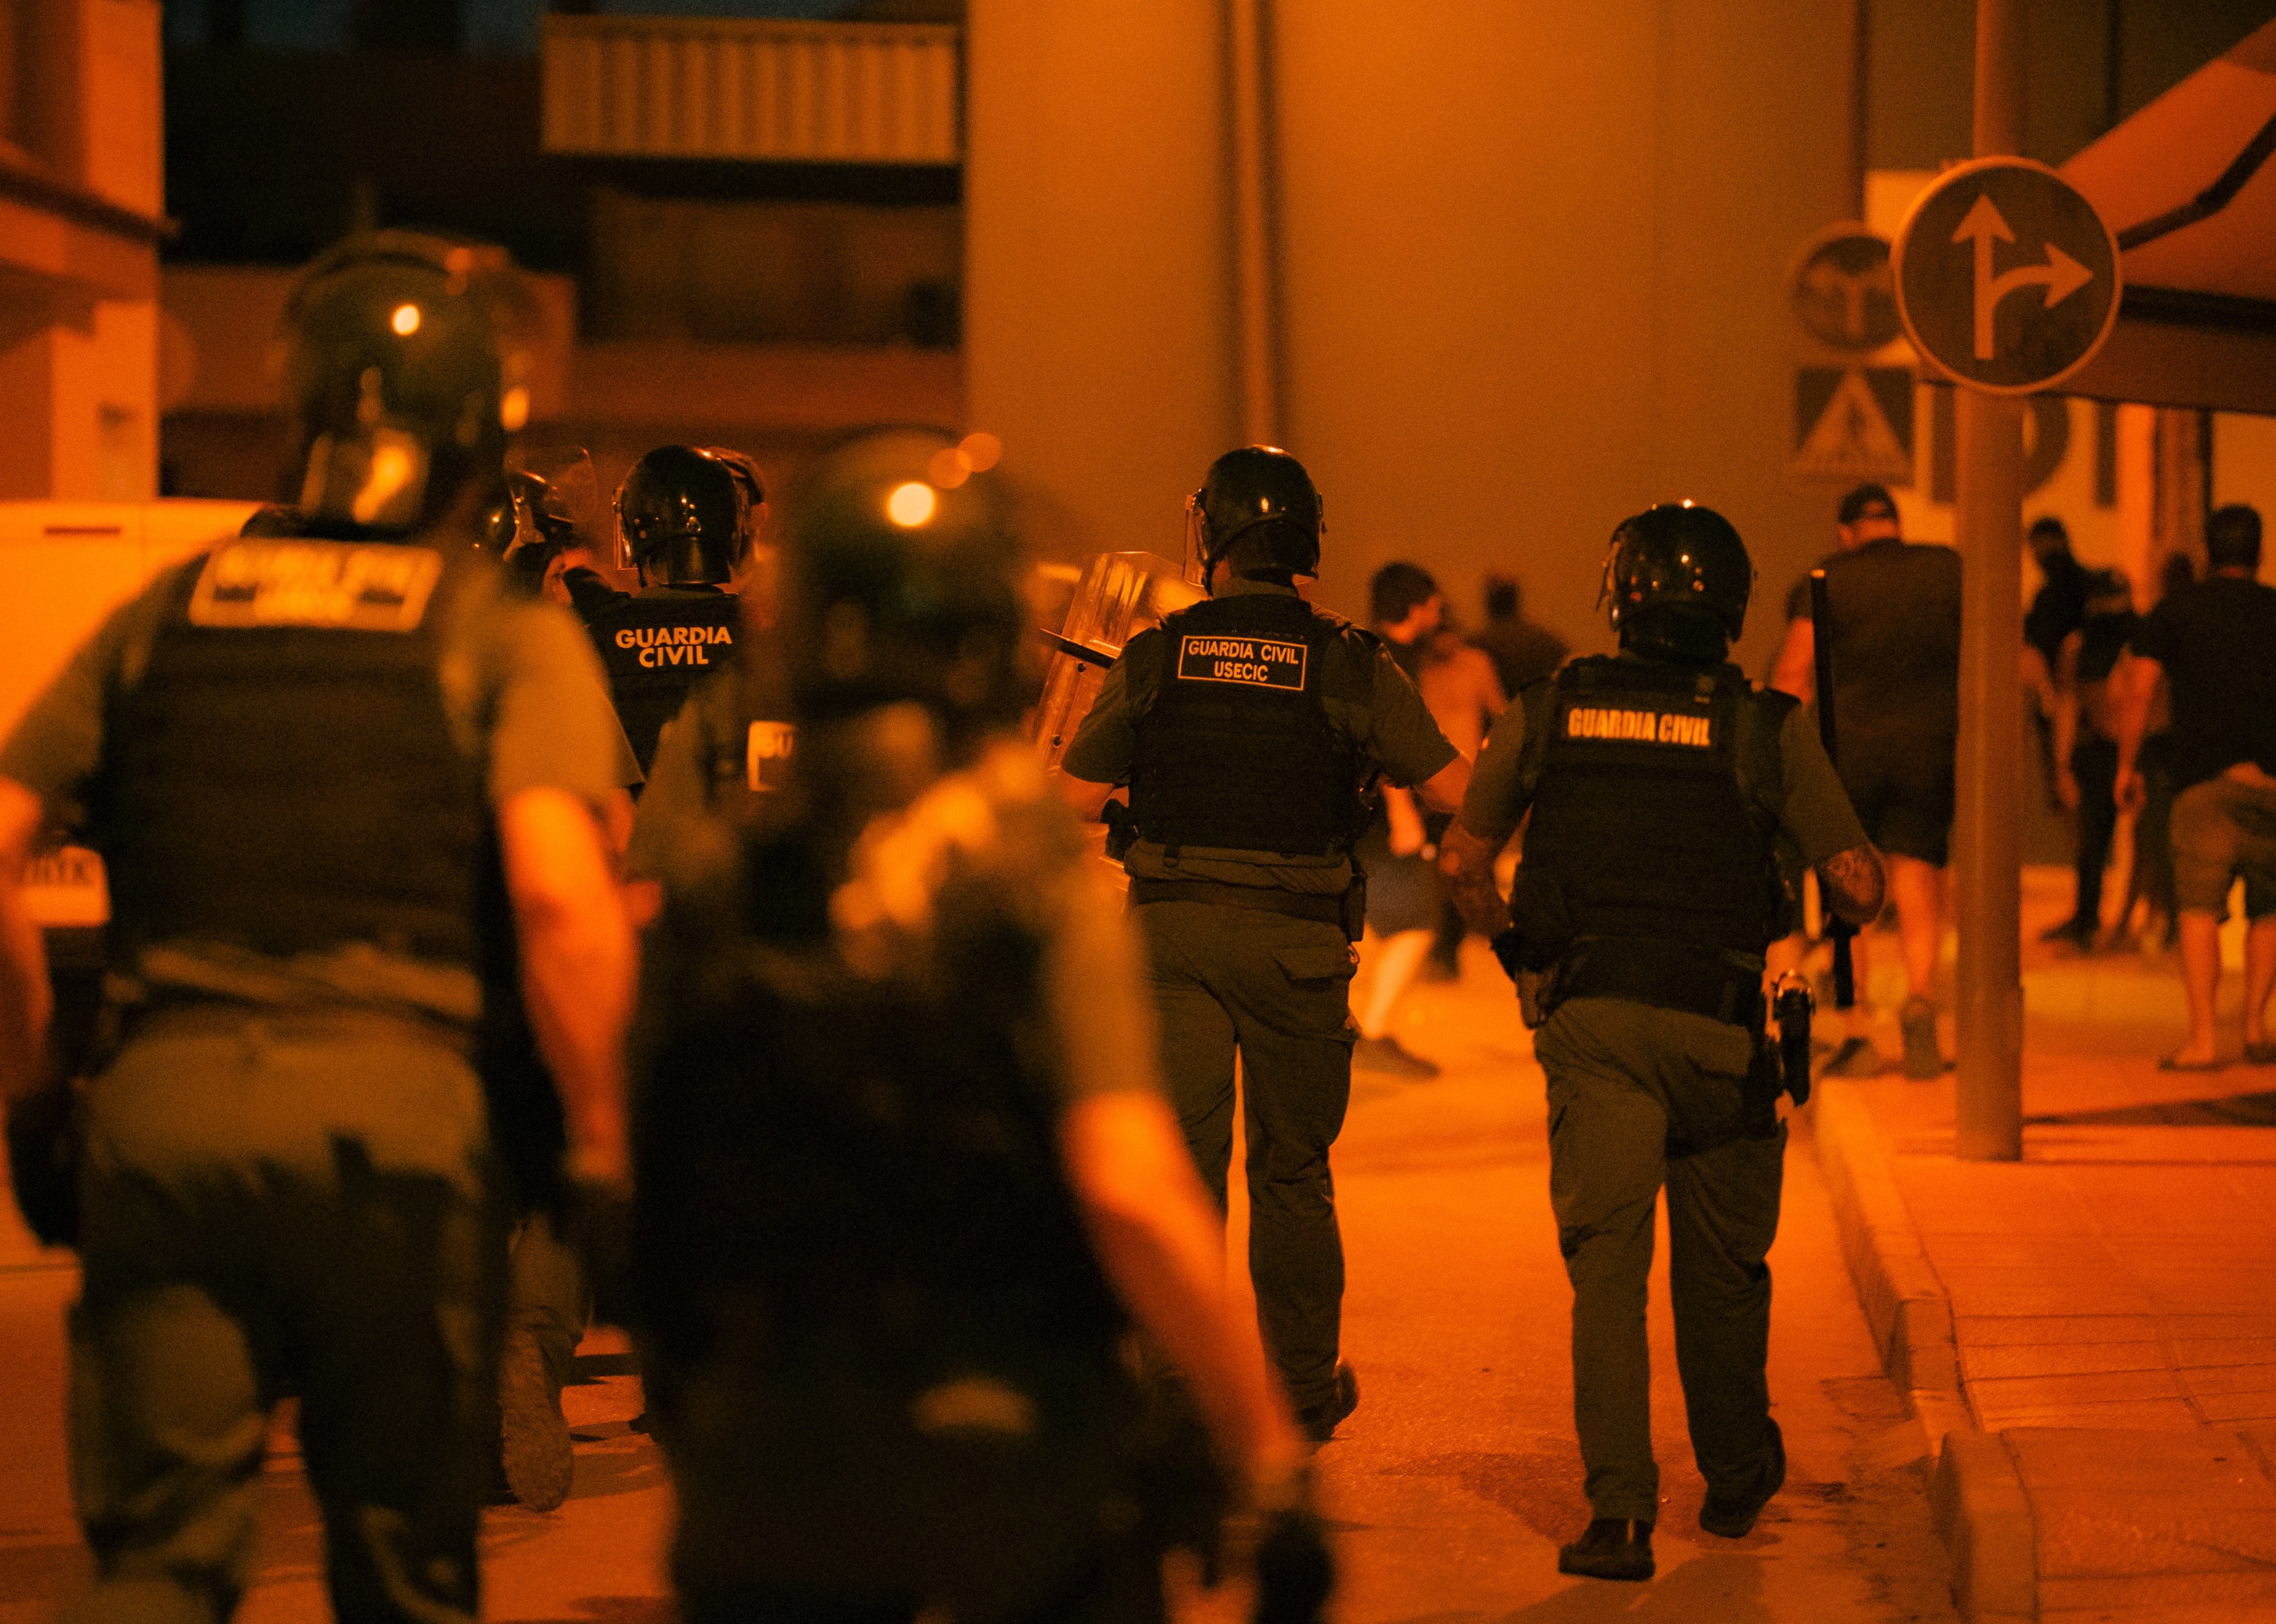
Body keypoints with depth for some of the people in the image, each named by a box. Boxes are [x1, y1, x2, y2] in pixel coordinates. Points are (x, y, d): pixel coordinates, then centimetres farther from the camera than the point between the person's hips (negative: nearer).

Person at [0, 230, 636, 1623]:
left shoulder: (166, 613, 15)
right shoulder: (509, 638, 4)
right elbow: (559, 893, -11)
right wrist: (602, 1143, -2)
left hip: (161, 1103, 2)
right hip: (396, 1107, -2)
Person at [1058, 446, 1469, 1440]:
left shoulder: (1155, 657, 0)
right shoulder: (1350, 665, -3)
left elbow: (1075, 796, 3)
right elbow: (1451, 789, -3)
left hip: (1174, 927, 0)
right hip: (1298, 937, 0)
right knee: (1292, 1170, 13)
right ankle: (1304, 1387, 24)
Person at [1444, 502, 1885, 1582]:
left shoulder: (1548, 711, 5)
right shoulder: (1768, 730, -1)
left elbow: (1464, 859, 12)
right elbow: (1858, 887, -3)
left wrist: (1513, 949, 26)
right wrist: (1850, 901, 19)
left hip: (1588, 1018, 1)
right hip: (1717, 1026, 0)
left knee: (1607, 1259, -2)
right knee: (1721, 1264, 17)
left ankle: (1619, 1509, -15)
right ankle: (1735, 1476, 34)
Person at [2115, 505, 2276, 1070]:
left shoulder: (2176, 610, 9)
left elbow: (2139, 689, 0)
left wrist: (2127, 766, 7)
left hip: (2203, 776, -2)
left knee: (2200, 906, -7)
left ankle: (2203, 1038, -18)